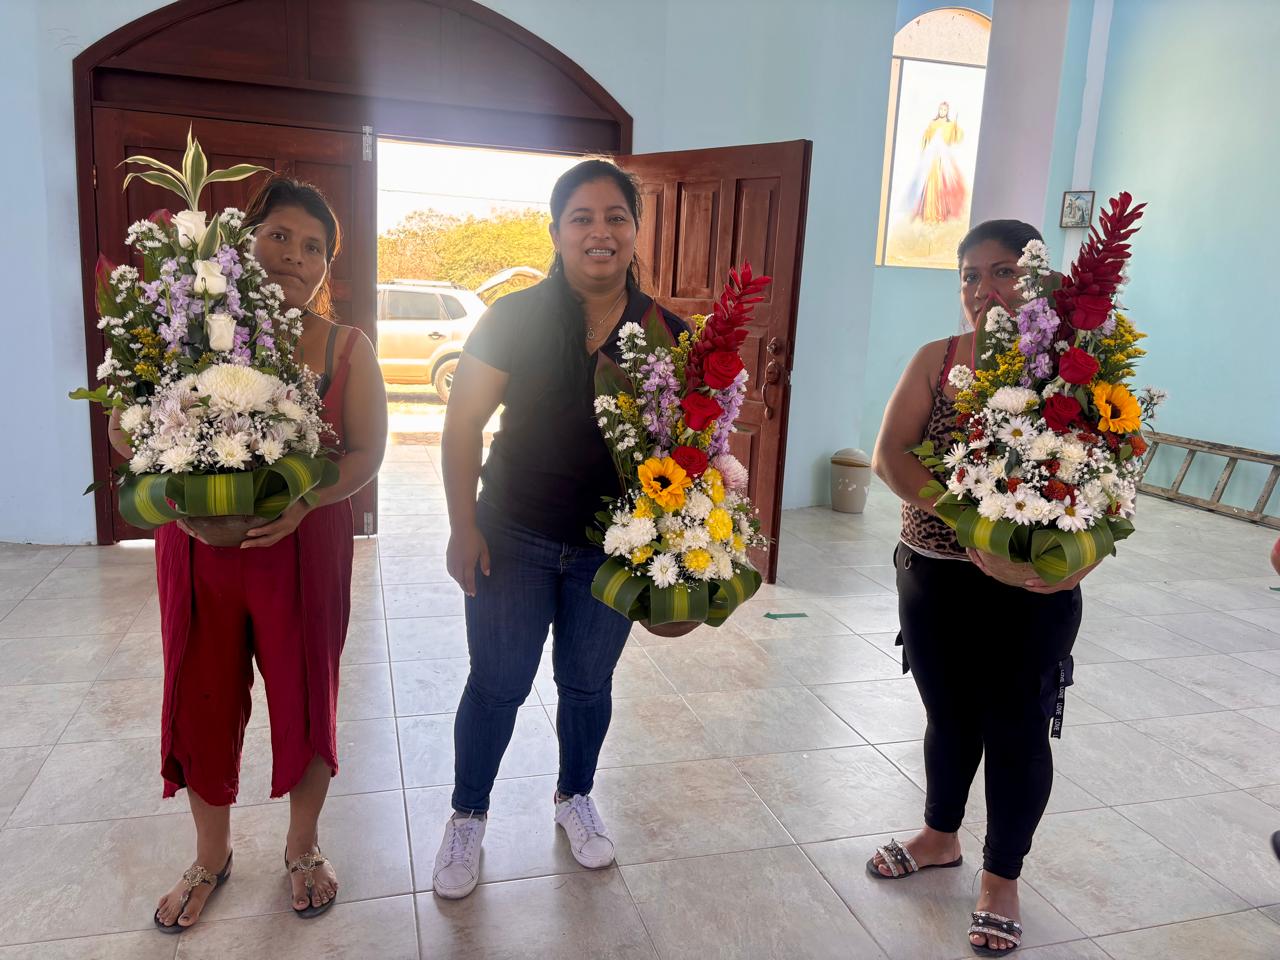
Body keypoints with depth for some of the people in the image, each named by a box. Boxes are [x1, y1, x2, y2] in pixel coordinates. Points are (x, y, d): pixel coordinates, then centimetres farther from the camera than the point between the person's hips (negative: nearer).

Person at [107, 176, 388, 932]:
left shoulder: (348, 349, -1)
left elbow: (367, 451, -6)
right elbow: (126, 427, 2)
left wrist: (305, 501, -24)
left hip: (305, 547, -1)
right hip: (198, 545, 1)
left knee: (306, 695, 10)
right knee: (203, 699, 12)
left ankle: (303, 847, 36)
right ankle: (212, 855, 38)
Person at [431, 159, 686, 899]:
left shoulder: (665, 334, -5)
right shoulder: (515, 318, -10)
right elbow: (464, 424, -8)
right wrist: (464, 528, -11)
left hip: (612, 547, 2)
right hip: (514, 538, -1)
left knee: (588, 682, 18)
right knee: (498, 684, 10)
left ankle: (576, 796, 44)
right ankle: (468, 818, 34)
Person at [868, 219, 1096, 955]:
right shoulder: (937, 360, 0)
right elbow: (890, 455, -12)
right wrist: (968, 521, -26)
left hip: (1032, 589, -3)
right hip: (934, 576, 3)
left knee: (1016, 729, 9)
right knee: (949, 713, 19)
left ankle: (1002, 879, 31)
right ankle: (941, 836, 44)